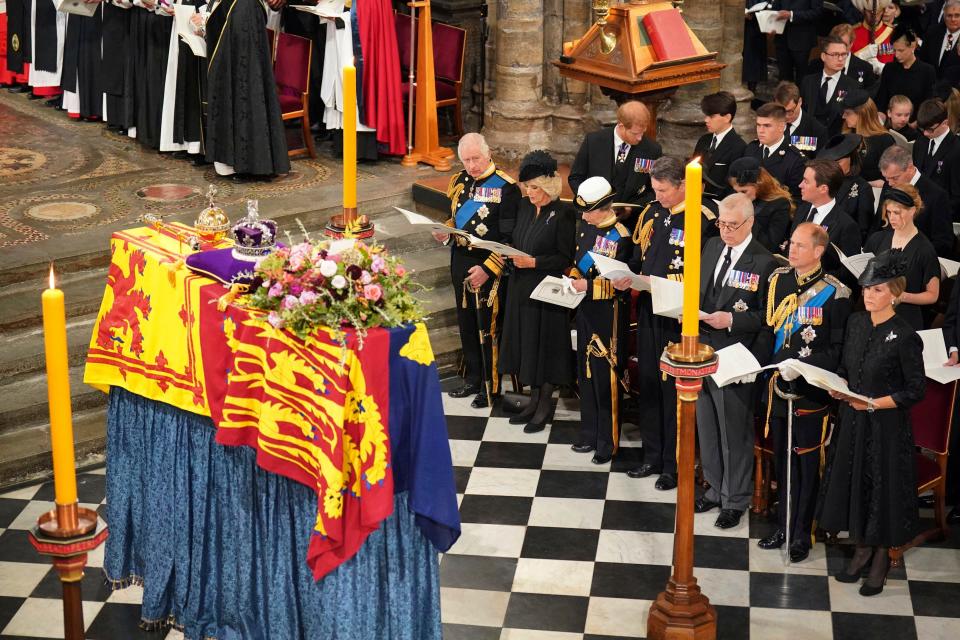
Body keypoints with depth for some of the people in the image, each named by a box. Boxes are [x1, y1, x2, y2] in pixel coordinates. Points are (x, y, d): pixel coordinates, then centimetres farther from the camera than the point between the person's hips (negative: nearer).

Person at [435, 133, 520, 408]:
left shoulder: (505, 187, -15)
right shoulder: (458, 182, 6)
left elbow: (509, 239, -16)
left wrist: (488, 269, -21)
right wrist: (446, 232, -1)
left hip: (489, 268, -7)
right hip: (460, 261, 7)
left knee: (489, 327, 1)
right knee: (466, 323, 16)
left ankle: (491, 386, 14)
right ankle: (473, 380, 30)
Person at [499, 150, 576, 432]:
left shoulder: (563, 214, -13)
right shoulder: (525, 207, 7)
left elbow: (565, 258, -14)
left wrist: (533, 262, -21)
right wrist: (513, 255, -4)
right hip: (522, 288, 7)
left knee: (545, 343, 1)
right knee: (526, 343, 12)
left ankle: (545, 405, 13)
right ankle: (535, 399, 23)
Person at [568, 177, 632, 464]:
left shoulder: (620, 237, -18)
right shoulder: (586, 228, 5)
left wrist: (589, 285, -23)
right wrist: (572, 279, 1)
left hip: (607, 314, -8)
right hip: (585, 310, 8)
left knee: (605, 377, 0)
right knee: (586, 373, 15)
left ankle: (608, 442, 10)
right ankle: (589, 434, 28)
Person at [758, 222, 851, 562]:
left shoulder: (835, 292, -11)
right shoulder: (777, 280, 6)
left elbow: (838, 350, -9)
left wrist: (802, 366, -18)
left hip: (811, 391, -5)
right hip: (778, 385, 5)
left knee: (807, 463, 5)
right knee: (781, 459, 14)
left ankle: (801, 534, 15)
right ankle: (783, 527, 26)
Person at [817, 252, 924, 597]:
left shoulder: (905, 337, -16)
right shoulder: (856, 323, 2)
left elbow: (915, 391, -13)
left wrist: (873, 403, -21)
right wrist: (839, 385, -5)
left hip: (886, 425, -6)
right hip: (853, 420, 6)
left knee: (884, 487, 5)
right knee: (852, 481, 14)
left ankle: (881, 558, 23)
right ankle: (862, 549, 31)